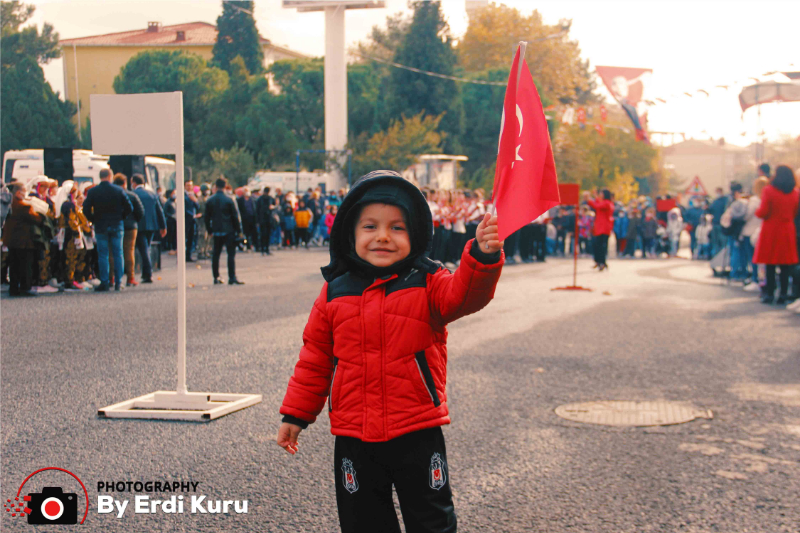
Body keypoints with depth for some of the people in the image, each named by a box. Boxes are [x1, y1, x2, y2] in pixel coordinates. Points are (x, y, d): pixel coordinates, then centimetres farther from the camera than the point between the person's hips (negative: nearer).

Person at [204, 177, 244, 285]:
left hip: (216, 231, 4)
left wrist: (209, 230, 17)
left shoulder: (210, 200, 3)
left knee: (215, 254, 11)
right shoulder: (229, 200, -9)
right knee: (231, 254, -4)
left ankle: (216, 277, 14)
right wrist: (238, 230, 1)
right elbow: (235, 216, -7)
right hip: (229, 231, -4)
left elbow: (206, 218, 7)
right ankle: (232, 277, -10)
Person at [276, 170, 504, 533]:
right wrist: (296, 414, 11)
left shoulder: (427, 284, -3)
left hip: (418, 435, -2)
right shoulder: (335, 292, 2)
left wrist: (483, 256, -42)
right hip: (354, 439, 2)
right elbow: (315, 357, 9)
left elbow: (464, 294, -23)